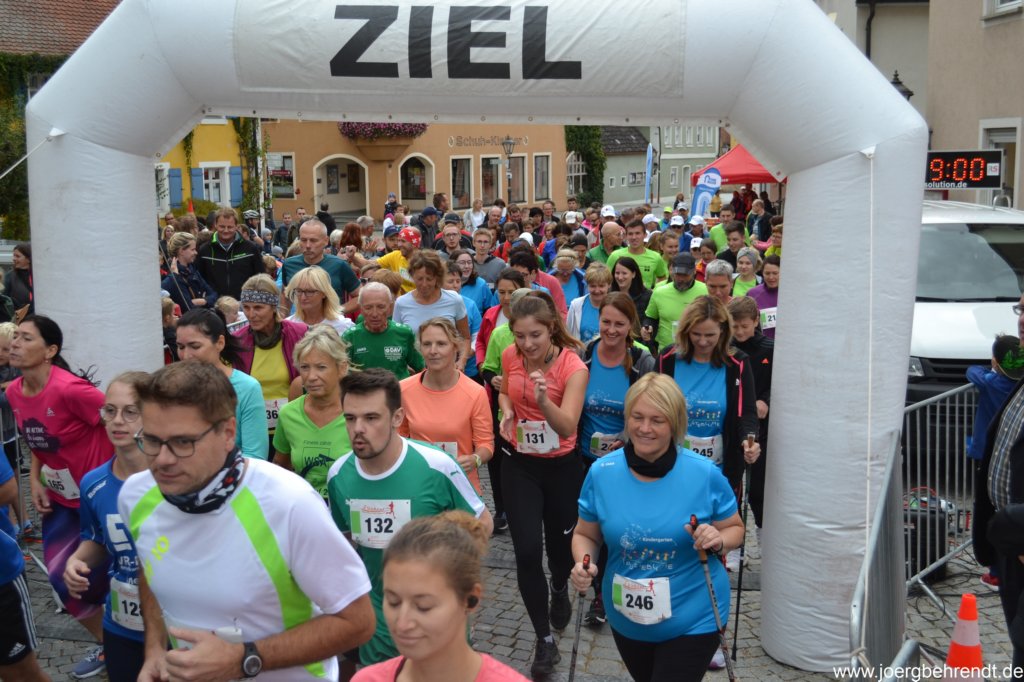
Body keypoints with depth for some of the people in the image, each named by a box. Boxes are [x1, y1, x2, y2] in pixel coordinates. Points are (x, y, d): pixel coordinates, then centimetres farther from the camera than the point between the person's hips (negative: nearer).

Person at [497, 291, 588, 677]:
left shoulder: (573, 366, -21)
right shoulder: (510, 356, -9)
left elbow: (567, 427, -31)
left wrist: (544, 400, -50)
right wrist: (506, 411, -9)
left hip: (561, 466, -2)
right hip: (519, 464, 2)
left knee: (560, 542, 15)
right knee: (527, 551, -7)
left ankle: (559, 589, 53)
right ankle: (545, 640, 10)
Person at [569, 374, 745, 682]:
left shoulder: (705, 475, -16)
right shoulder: (601, 473, -11)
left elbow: (735, 528, -1)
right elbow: (585, 534, 3)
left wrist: (718, 540, -22)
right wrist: (583, 564, -17)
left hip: (693, 619, -3)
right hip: (626, 619, 3)